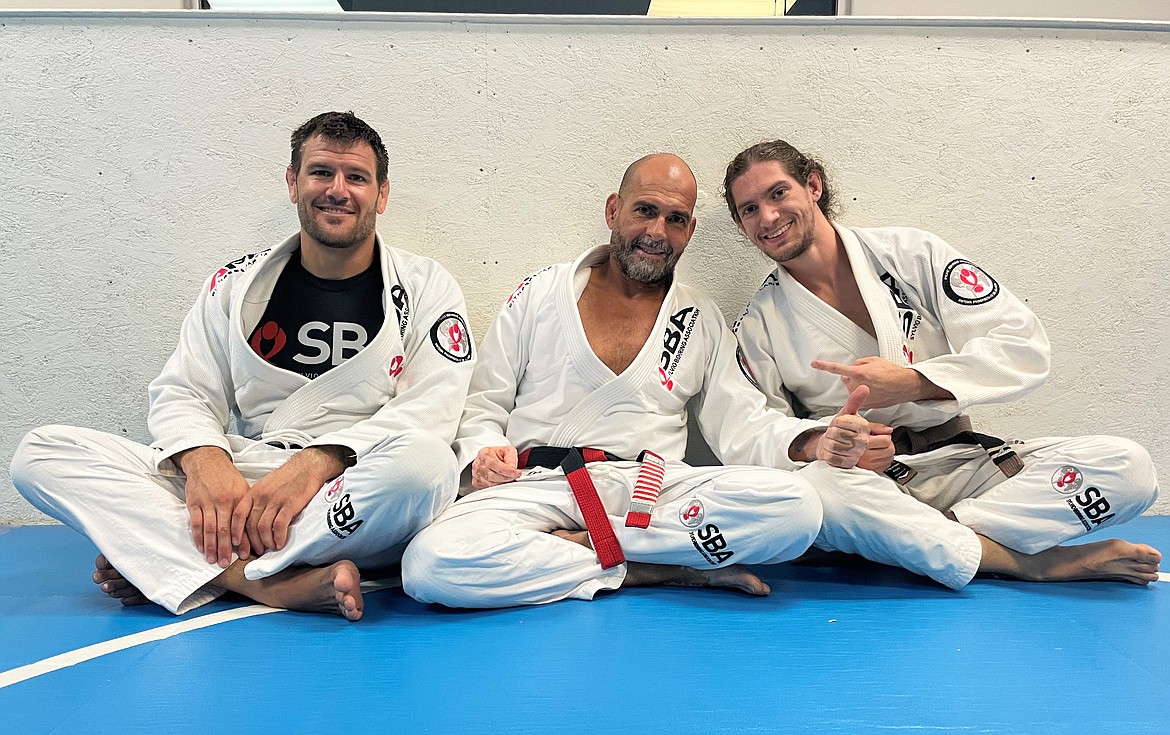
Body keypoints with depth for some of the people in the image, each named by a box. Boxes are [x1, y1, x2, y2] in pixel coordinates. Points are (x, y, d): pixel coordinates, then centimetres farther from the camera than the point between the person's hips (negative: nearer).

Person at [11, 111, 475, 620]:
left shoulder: (426, 288, 5)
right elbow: (183, 392, 9)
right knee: (42, 453, -12)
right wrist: (204, 460, -15)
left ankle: (157, 562, -24)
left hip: (356, 515, -2)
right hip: (240, 490, 3)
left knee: (424, 460, -39)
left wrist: (318, 462, -23)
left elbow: (431, 408, -8)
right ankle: (270, 583, -29)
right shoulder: (235, 285, 14)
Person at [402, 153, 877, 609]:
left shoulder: (703, 321, 16)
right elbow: (482, 404, 14)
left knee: (794, 506, -26)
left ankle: (581, 542, -15)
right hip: (538, 485, 0)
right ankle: (655, 570, -16)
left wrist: (816, 441, -9)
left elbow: (744, 426, 11)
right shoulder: (539, 294, 13)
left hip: (650, 490, 1)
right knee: (430, 563, -32)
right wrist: (484, 450, -8)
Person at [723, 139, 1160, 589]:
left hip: (959, 462, 1)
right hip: (859, 481, -1)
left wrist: (912, 382, -18)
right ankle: (1030, 562, -24)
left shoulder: (910, 253, 3)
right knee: (808, 488, -38)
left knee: (1127, 467, -19)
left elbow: (1023, 345, -4)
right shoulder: (756, 329, 4)